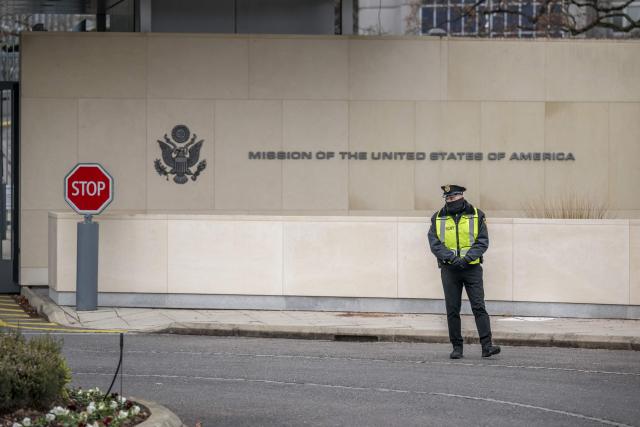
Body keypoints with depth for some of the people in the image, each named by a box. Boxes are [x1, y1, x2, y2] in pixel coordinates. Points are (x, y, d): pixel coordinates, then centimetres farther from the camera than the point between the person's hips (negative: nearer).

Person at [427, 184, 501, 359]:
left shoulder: (477, 215, 3)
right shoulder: (438, 218, 6)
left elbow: (482, 242, -3)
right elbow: (435, 244, -2)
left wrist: (467, 258, -17)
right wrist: (450, 257, -17)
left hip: (472, 268, -2)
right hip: (449, 269, 2)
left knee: (479, 307, -9)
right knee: (452, 310, 3)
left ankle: (487, 346, -13)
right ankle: (457, 347, 9)